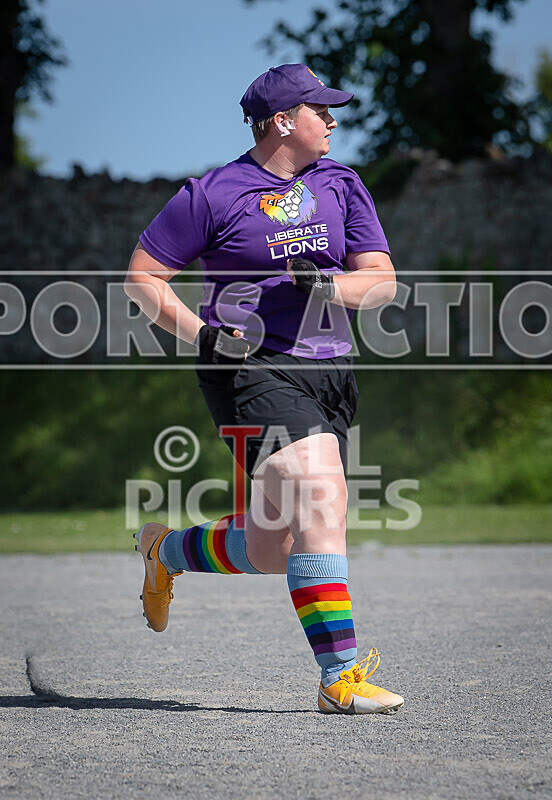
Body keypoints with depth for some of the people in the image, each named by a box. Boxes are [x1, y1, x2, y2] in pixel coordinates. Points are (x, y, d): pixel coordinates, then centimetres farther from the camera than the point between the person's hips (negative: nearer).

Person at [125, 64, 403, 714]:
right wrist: (199, 334, -12)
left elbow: (382, 281, 7)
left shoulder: (341, 186, 12)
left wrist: (329, 284, -15)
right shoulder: (213, 194, -2)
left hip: (329, 377, 6)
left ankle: (168, 550, 39)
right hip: (254, 369, -6)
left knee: (272, 550, 8)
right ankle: (340, 677, -23)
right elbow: (141, 276, 2)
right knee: (322, 497, -24)